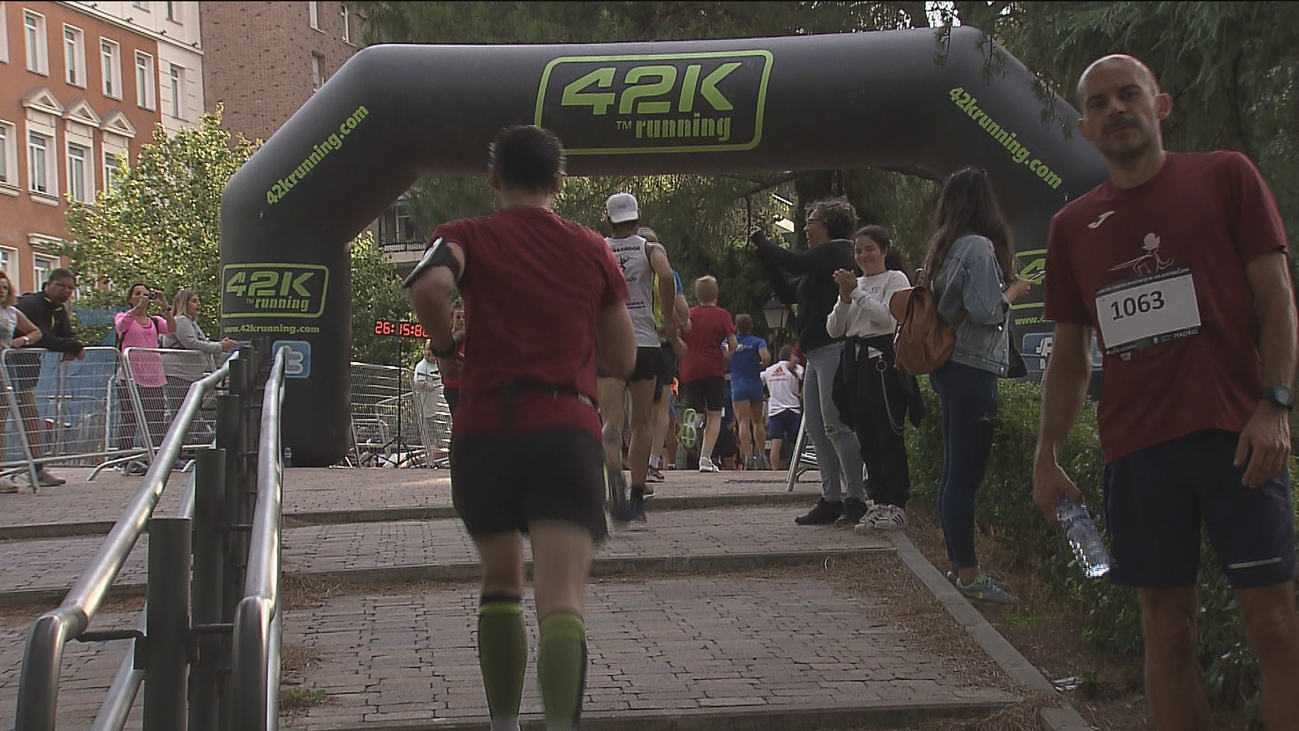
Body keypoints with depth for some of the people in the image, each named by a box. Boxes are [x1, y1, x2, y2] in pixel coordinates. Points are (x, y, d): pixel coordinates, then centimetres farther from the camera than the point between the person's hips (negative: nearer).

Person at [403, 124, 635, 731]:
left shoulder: (469, 237, 8)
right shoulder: (592, 249, 15)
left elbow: (429, 285, -17)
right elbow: (623, 360, 19)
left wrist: (445, 345, 1)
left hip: (484, 430, 1)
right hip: (567, 430, 0)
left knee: (500, 583, 21)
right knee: (561, 601, -11)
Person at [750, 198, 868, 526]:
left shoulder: (837, 252, -6)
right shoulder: (821, 260, 23)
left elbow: (794, 262, -17)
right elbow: (788, 295, 24)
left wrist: (761, 242, -1)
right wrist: (762, 255, 19)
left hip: (833, 348, -10)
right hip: (816, 353, 10)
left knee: (835, 425, -13)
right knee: (816, 428, 8)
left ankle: (856, 500, -10)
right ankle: (831, 501, 11)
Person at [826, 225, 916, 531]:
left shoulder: (895, 279, 1)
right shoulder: (855, 283, 19)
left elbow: (887, 317, -16)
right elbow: (834, 330, 11)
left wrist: (856, 291, -14)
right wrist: (844, 298, -4)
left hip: (882, 358, -7)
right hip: (854, 359, 7)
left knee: (889, 434, -7)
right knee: (866, 436, 6)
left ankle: (897, 503, -3)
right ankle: (879, 502, 11)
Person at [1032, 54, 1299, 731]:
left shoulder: (1225, 176, 5)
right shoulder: (1072, 226, 14)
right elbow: (1069, 354, 17)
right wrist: (1047, 455, 8)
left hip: (1236, 436, -3)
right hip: (1137, 447, 3)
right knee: (1167, 626, 5)